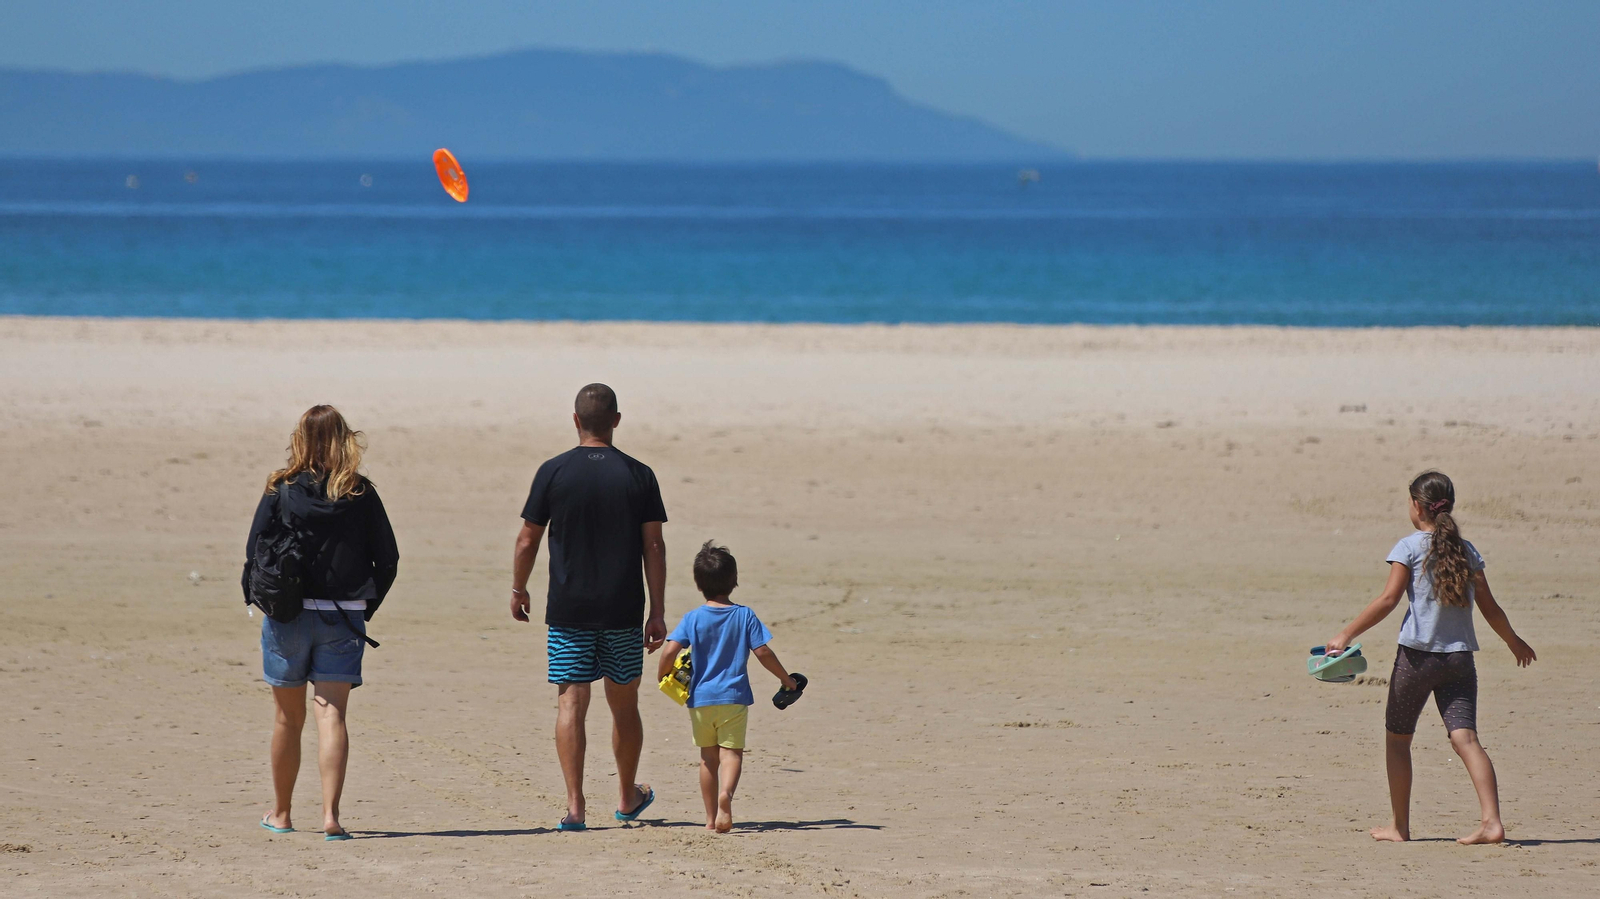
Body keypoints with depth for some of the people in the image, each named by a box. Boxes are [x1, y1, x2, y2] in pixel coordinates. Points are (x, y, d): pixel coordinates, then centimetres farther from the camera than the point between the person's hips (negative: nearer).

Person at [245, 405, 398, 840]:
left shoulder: (280, 490, -4)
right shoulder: (361, 494, -1)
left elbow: (254, 552, -5)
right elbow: (388, 559, 0)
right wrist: (366, 606, 11)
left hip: (287, 614, 0)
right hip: (343, 618, 0)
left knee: (288, 718, 13)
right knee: (332, 714, -3)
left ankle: (280, 813, 26)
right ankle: (330, 813, -17)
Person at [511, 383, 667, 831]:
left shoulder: (554, 472, -3)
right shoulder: (639, 475, 0)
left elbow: (528, 540, 1)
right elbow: (654, 546, -1)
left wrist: (519, 589, 17)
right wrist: (658, 612, 3)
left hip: (567, 609, -1)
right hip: (623, 610, 1)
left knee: (571, 703, -2)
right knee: (624, 705, 15)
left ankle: (574, 805, -11)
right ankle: (628, 797, 29)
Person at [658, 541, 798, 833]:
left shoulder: (693, 619, -2)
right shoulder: (745, 616, -2)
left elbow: (670, 651, -13)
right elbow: (763, 651, -5)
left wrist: (662, 674, 6)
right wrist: (786, 678, 7)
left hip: (700, 697, 1)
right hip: (734, 697, -1)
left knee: (708, 756, 12)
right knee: (732, 752, -5)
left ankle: (711, 817, 16)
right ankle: (726, 793, -36)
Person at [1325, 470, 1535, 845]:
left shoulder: (1409, 548, -3)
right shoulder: (1466, 551, 10)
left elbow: (1388, 600, -11)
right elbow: (1490, 608, 12)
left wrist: (1346, 635, -8)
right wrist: (1515, 642, 28)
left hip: (1417, 655, -4)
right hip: (1460, 657, 4)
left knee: (1397, 738, 11)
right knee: (1465, 738, -5)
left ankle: (1400, 826, 13)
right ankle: (1491, 821, -21)